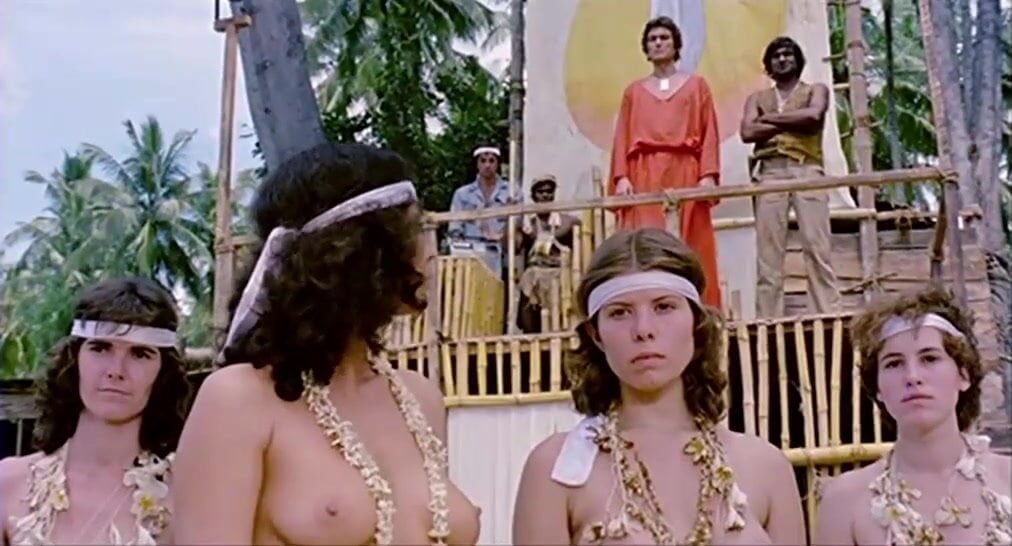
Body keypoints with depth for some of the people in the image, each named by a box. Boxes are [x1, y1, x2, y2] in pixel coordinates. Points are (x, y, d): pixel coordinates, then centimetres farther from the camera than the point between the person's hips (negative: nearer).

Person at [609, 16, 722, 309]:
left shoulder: (696, 85, 16)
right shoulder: (634, 90, 18)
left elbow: (710, 134, 6)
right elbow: (622, 138, 9)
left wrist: (708, 175, -8)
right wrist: (622, 177, -6)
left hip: (685, 173, -1)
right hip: (644, 176, 1)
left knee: (691, 250, -6)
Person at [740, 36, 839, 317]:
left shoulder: (815, 90, 18)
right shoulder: (757, 98, 22)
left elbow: (813, 115, -6)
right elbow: (747, 132, 2)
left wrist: (770, 118, 1)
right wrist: (793, 122, -1)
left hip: (807, 171, -2)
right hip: (770, 172, 2)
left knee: (816, 245, -12)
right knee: (768, 250, -6)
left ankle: (830, 314, -14)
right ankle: (768, 319, -7)